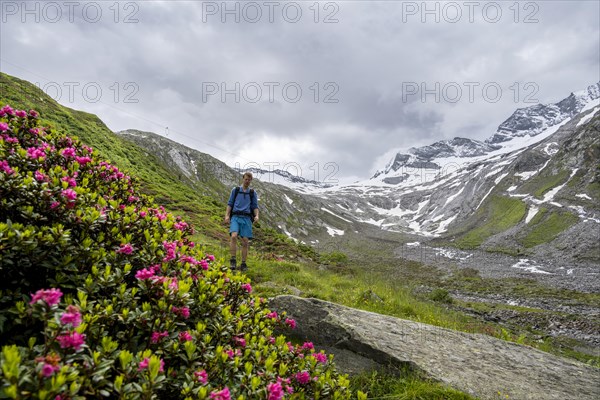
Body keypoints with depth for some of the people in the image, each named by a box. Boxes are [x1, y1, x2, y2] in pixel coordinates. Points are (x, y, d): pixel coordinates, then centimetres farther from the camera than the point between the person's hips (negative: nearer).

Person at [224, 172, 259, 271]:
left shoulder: (253, 193, 14)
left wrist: (256, 216, -8)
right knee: (234, 236, -24)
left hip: (246, 218, 1)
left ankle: (243, 264, 7)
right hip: (235, 217, -1)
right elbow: (230, 204, 10)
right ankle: (233, 261, -15)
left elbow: (255, 207, 12)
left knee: (245, 242, -3)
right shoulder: (235, 190, 12)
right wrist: (227, 216, -4)